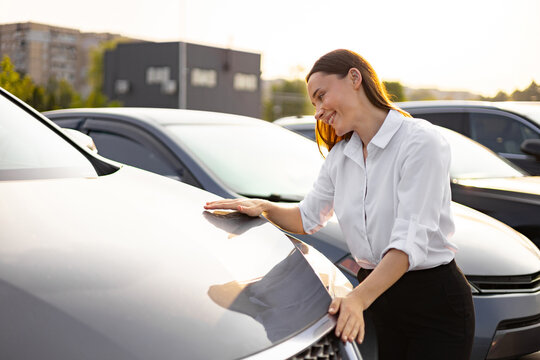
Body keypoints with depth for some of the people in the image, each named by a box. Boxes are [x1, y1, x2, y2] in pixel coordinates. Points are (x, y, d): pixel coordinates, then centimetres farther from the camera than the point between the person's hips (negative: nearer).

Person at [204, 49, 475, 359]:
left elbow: (410, 241, -25)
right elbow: (309, 217, 20)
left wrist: (359, 298, -35)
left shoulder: (420, 141, -16)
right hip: (378, 297, 6)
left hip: (434, 301, -6)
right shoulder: (340, 156, 8)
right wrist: (263, 208, 1)